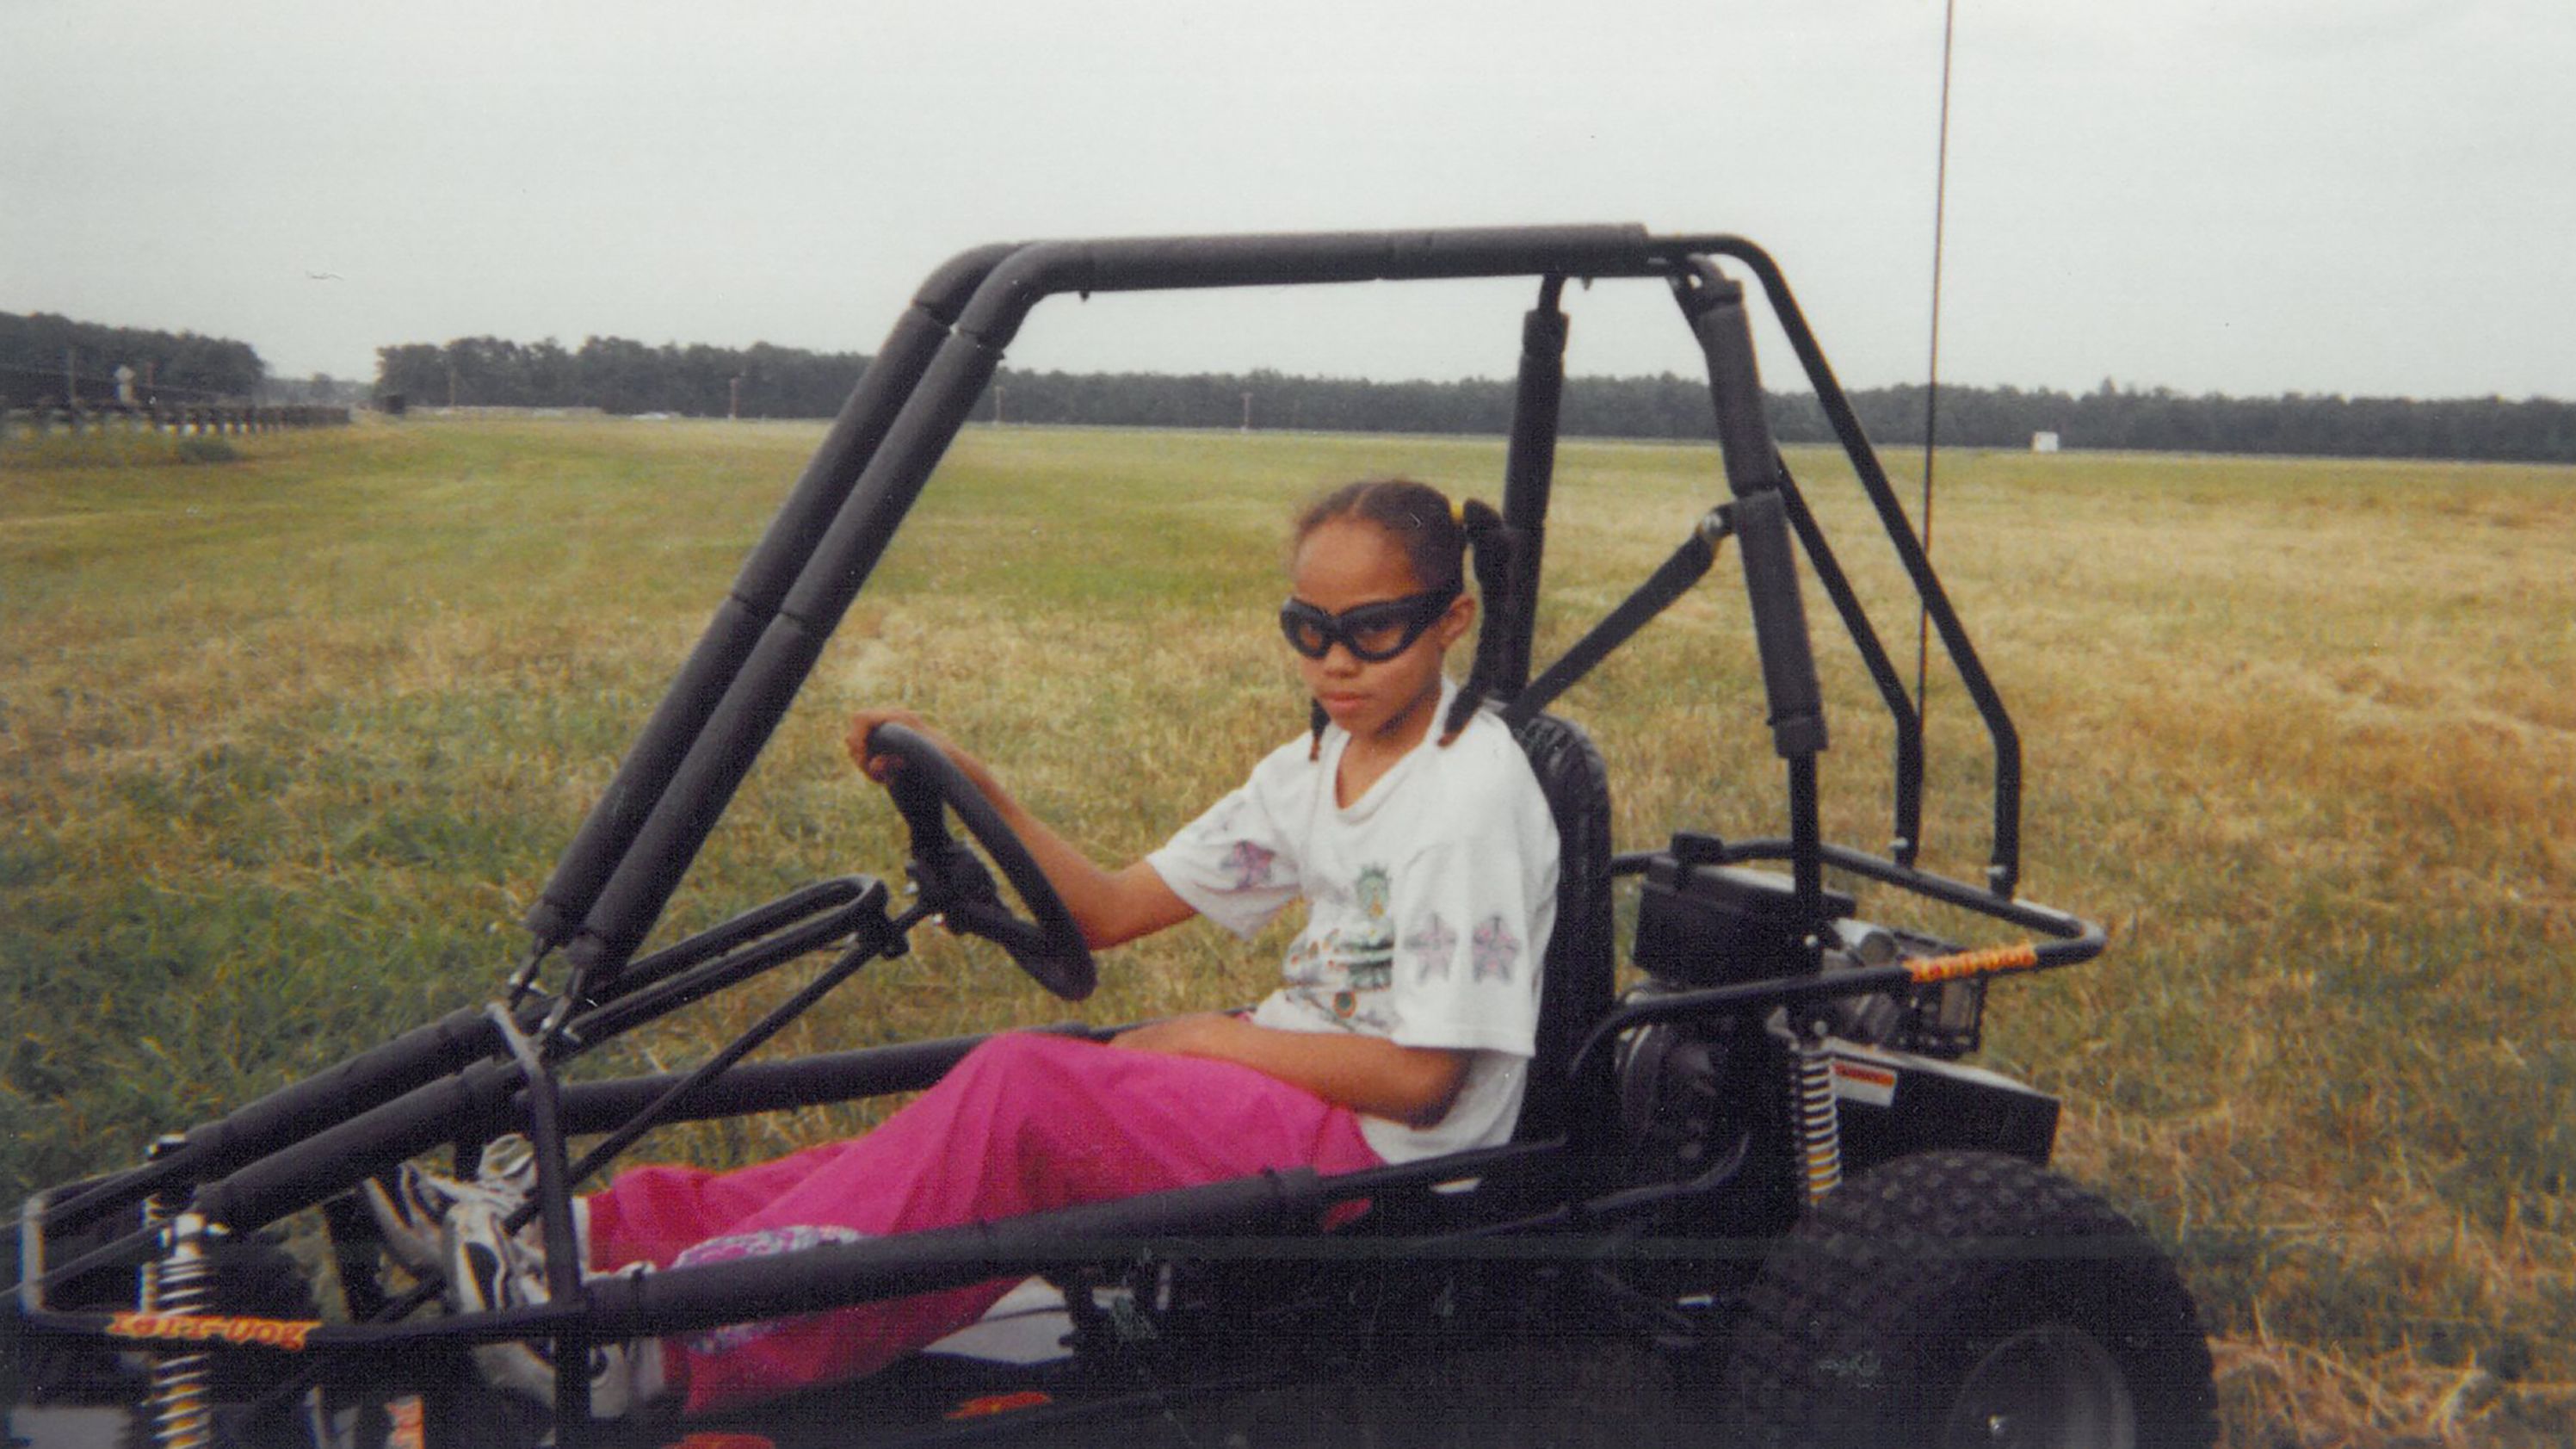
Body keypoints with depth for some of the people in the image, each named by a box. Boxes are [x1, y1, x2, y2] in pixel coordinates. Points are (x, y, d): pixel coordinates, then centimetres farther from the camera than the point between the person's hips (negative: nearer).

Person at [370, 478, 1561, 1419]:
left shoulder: (1475, 790, -14)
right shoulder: (1318, 765, 12)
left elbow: (1421, 1077, -16)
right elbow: (1112, 910, 11)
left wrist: (1214, 1039, -11)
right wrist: (969, 786, 0)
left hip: (1388, 1152, -8)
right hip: (1284, 1092, 8)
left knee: (1022, 1086, -25)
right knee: (985, 1126, -12)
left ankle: (664, 1343, -25)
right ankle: (598, 1239, -13)